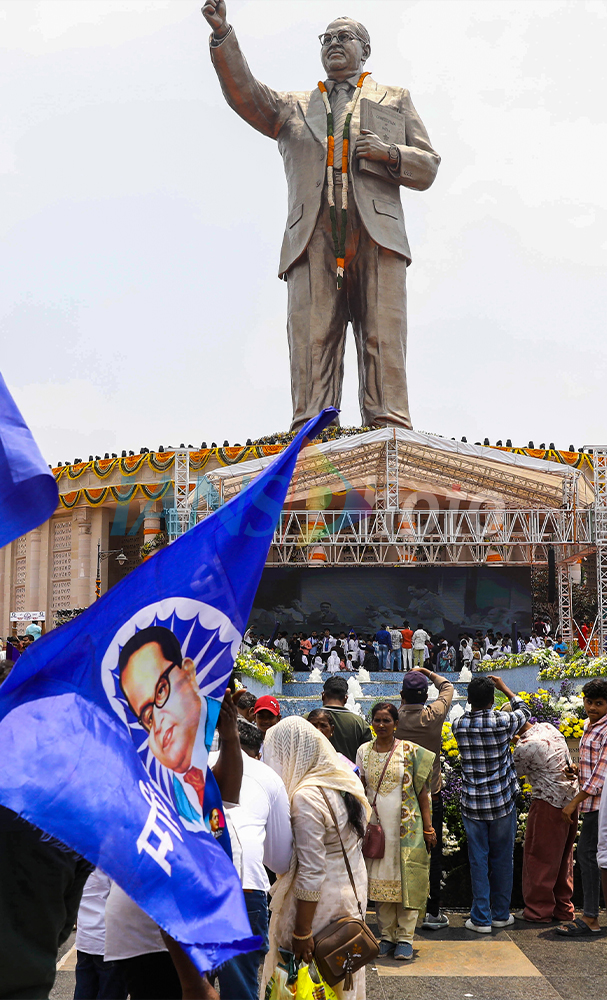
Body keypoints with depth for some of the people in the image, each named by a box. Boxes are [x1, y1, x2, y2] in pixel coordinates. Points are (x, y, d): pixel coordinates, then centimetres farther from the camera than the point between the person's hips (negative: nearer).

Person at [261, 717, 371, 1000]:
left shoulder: (306, 798, -23)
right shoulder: (344, 782, 3)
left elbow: (311, 873, -23)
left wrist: (302, 932, -17)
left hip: (319, 900, -8)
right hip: (352, 892, 9)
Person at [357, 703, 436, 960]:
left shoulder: (411, 751, -2)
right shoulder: (364, 751, 6)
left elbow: (422, 792, -1)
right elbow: (359, 790, 12)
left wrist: (428, 828, -3)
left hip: (406, 826, -3)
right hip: (375, 825, 3)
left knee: (405, 878, -3)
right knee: (380, 880, 5)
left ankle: (405, 937, 6)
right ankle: (387, 935, 16)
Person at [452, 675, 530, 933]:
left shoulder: (459, 725, -8)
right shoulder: (502, 722, -13)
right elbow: (524, 711, 9)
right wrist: (504, 688, 19)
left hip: (473, 804, 1)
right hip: (502, 802, -1)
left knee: (478, 860, 6)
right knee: (502, 859, 12)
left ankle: (481, 918, 9)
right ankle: (501, 914, 23)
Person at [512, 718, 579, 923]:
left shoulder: (525, 747, -22)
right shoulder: (548, 727, 2)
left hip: (549, 805, -9)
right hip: (571, 799, 9)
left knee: (539, 856, 5)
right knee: (562, 857, 17)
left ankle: (538, 911, 13)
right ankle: (563, 909, 26)